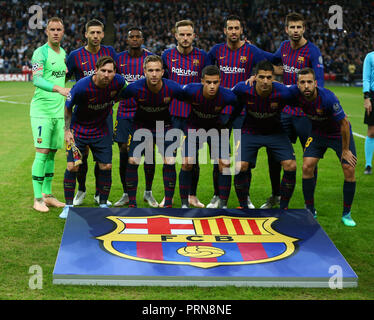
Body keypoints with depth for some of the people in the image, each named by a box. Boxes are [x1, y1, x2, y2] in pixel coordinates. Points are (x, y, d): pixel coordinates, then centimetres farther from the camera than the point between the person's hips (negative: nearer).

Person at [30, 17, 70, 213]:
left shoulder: (63, 53, 15)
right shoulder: (41, 53, -8)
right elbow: (37, 80, -21)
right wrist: (58, 88, -37)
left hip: (58, 110, 7)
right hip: (41, 110, -7)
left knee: (52, 153, 10)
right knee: (42, 152, -8)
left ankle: (47, 195, 17)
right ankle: (37, 199, -3)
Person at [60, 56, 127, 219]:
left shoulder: (118, 82, -17)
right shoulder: (81, 86, -26)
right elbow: (68, 107, -10)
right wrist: (67, 129, -12)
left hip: (101, 130, 3)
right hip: (78, 129, -3)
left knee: (106, 167, 0)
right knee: (72, 167, -8)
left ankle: (103, 204, 17)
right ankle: (68, 205, 8)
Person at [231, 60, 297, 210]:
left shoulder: (283, 92, -26)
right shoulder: (243, 88, -24)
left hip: (275, 132, 0)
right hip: (250, 131, 0)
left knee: (291, 166, -16)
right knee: (240, 167, -18)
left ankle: (284, 207, 4)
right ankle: (243, 206, 5)